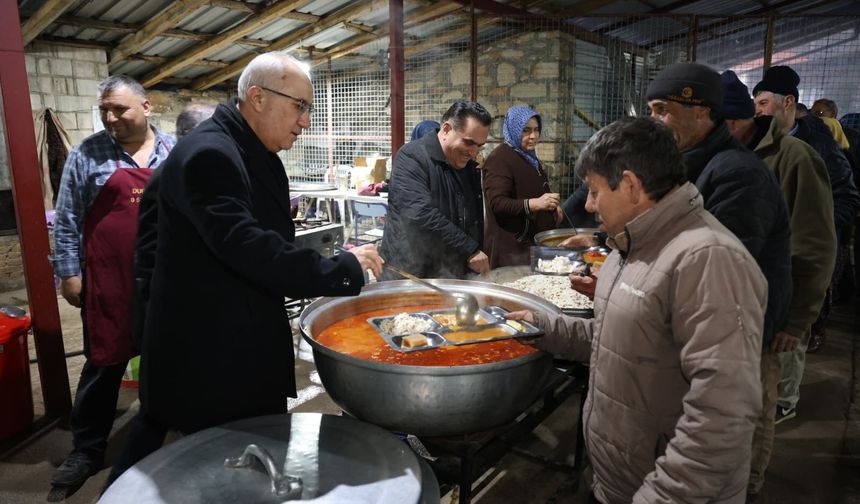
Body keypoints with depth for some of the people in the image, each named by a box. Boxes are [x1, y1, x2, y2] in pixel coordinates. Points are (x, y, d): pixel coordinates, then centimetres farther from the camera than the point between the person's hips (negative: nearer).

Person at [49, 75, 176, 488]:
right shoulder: (88, 154, 0)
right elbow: (67, 219, 1)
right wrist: (68, 273, -3)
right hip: (109, 280, -2)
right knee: (104, 363, 6)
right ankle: (88, 450, 22)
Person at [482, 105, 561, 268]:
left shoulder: (529, 156, 15)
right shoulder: (499, 158, -14)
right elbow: (497, 204, -24)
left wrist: (551, 205, 15)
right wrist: (534, 203, -34)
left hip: (535, 241, 9)